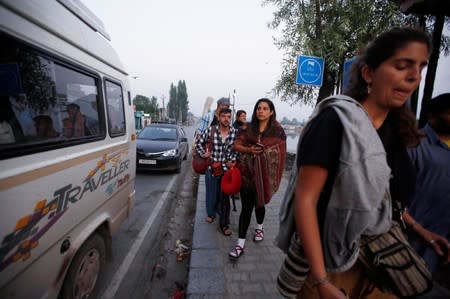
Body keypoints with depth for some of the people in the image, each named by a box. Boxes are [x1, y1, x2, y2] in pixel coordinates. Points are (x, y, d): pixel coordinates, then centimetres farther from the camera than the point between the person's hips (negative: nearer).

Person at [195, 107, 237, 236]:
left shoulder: (234, 132, -6)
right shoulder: (210, 130, -10)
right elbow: (199, 142, 4)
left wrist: (232, 161, -4)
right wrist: (202, 154, -6)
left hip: (226, 168, 0)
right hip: (211, 167, 0)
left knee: (225, 196, 6)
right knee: (211, 193, 15)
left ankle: (224, 224, 21)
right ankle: (211, 213, 43)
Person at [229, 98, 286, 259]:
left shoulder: (277, 130, -1)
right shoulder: (247, 128, 2)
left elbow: (282, 151, 0)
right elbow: (236, 145, 4)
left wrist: (276, 176, -5)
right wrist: (248, 150, -16)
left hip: (265, 172, 0)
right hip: (247, 171, 0)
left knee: (259, 203, 17)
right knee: (246, 206, 1)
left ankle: (259, 227, 47)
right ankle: (241, 243, 11)